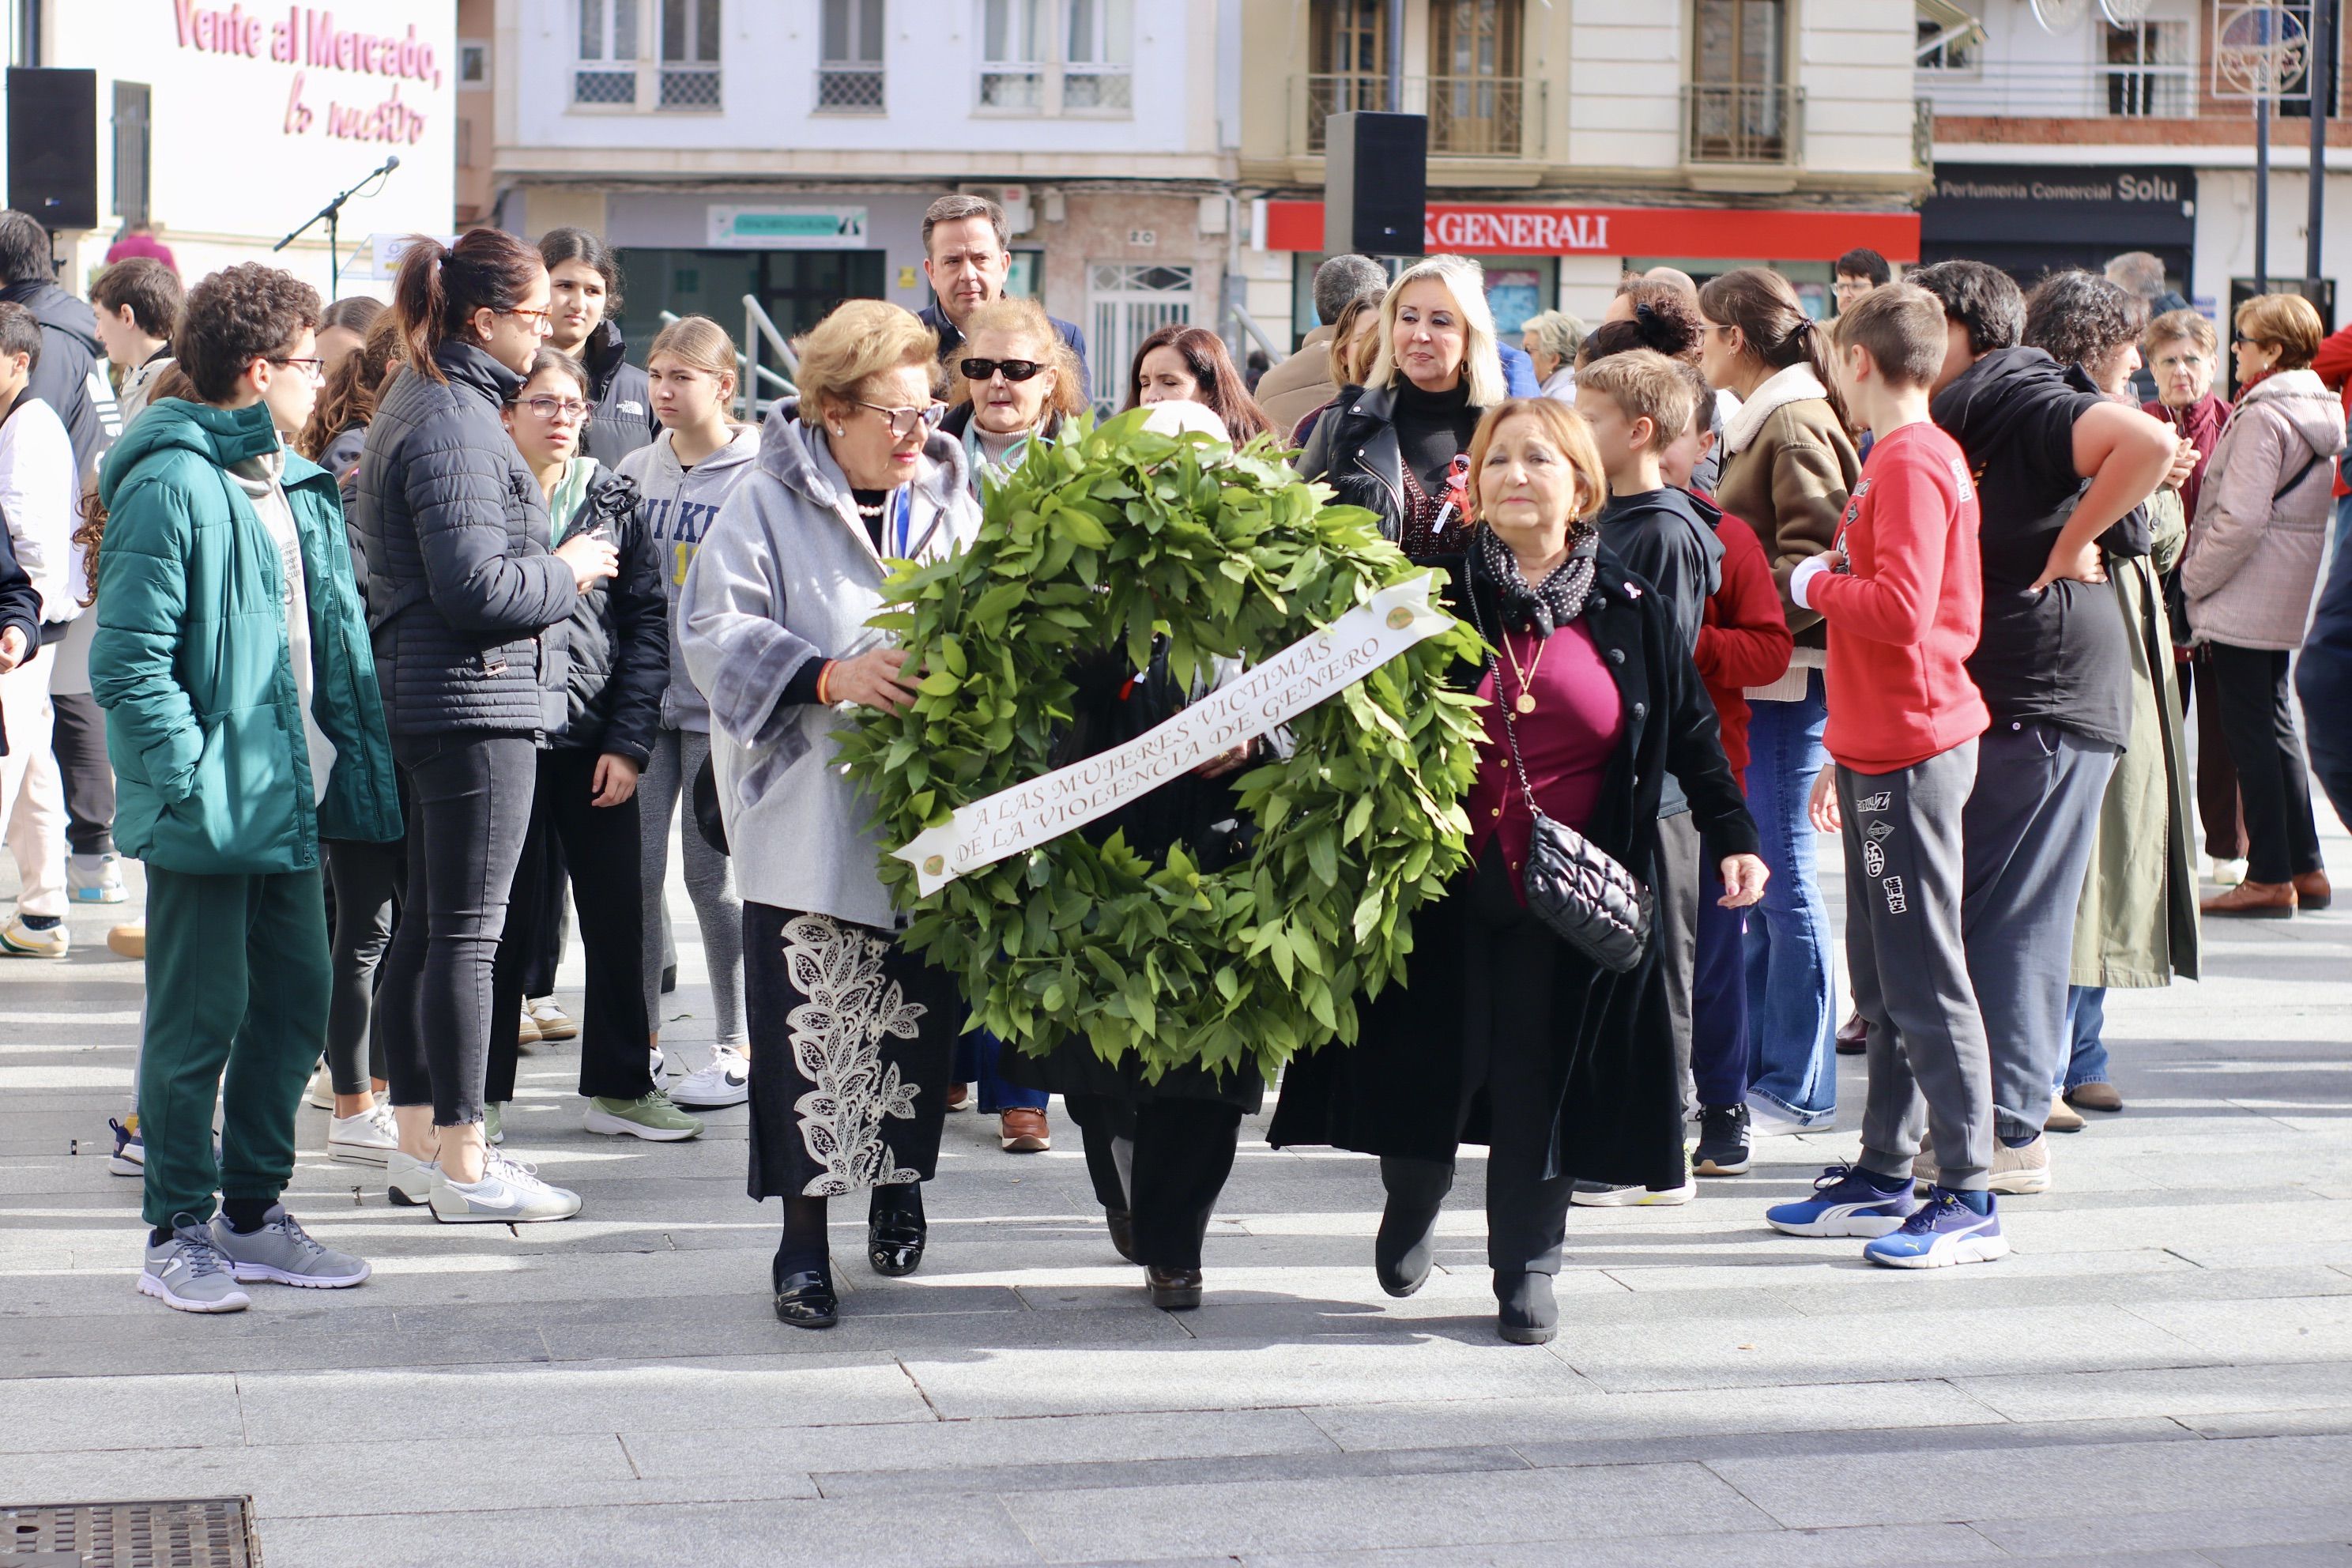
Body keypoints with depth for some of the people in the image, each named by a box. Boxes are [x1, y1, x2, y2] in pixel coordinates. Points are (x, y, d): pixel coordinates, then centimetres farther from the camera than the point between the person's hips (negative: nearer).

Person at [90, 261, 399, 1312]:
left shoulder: (304, 491, 13)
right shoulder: (172, 486, -14)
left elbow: (339, 644, 19)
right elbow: (128, 660, -18)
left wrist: (359, 762, 10)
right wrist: (194, 779, -21)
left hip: (290, 803, 9)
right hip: (209, 815, -9)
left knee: (296, 1000, 13)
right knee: (199, 1019, -2)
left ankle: (252, 1214, 25)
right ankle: (178, 1234, 8)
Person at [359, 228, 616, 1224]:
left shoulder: (419, 404, 15)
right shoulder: (454, 424, -17)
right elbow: (472, 583, -22)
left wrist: (553, 567, 15)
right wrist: (567, 572, -7)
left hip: (427, 699, 11)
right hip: (477, 702, -11)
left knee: (426, 923, 14)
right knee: (466, 934, -6)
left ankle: (419, 1141, 21)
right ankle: (462, 1167, -2)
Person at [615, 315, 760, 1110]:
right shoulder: (635, 472, 11)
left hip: (721, 705, -5)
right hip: (644, 695, 5)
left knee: (713, 875, 0)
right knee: (637, 869, 3)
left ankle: (737, 1046, 11)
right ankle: (642, 1038, 13)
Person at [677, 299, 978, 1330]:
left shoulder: (950, 502, 13)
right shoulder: (767, 507, -2)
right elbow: (716, 631, -10)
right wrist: (830, 677, -22)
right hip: (810, 818, -4)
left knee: (922, 1019, 10)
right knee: (812, 1030, -5)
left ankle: (900, 1188, 31)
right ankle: (804, 1241, 3)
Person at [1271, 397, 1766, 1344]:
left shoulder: (1630, 614, 3)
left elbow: (1691, 734, 9)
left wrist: (1733, 837, 2)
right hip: (1448, 889, 0)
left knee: (1539, 1083, 2)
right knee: (1431, 1064, 6)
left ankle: (1525, 1272, 13)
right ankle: (1411, 1210, 34)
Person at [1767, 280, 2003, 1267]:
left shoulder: (1911, 463, -15)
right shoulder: (1906, 457, 16)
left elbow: (1900, 606, -27)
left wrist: (1815, 584, -8)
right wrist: (1845, 755, 24)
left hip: (1912, 752, -10)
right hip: (1885, 751, 10)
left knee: (1925, 980, -8)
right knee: (1882, 980, 14)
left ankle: (1968, 1200, -6)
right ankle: (1883, 1176, 21)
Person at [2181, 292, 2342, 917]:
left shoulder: (2262, 417, -17)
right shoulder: (2320, 413, 11)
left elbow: (2240, 517, -23)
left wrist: (2194, 579, -11)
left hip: (2242, 602, -9)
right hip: (2287, 601, 9)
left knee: (2251, 732, -4)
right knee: (2275, 726, 16)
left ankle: (2270, 877, -2)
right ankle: (2305, 868, 19)